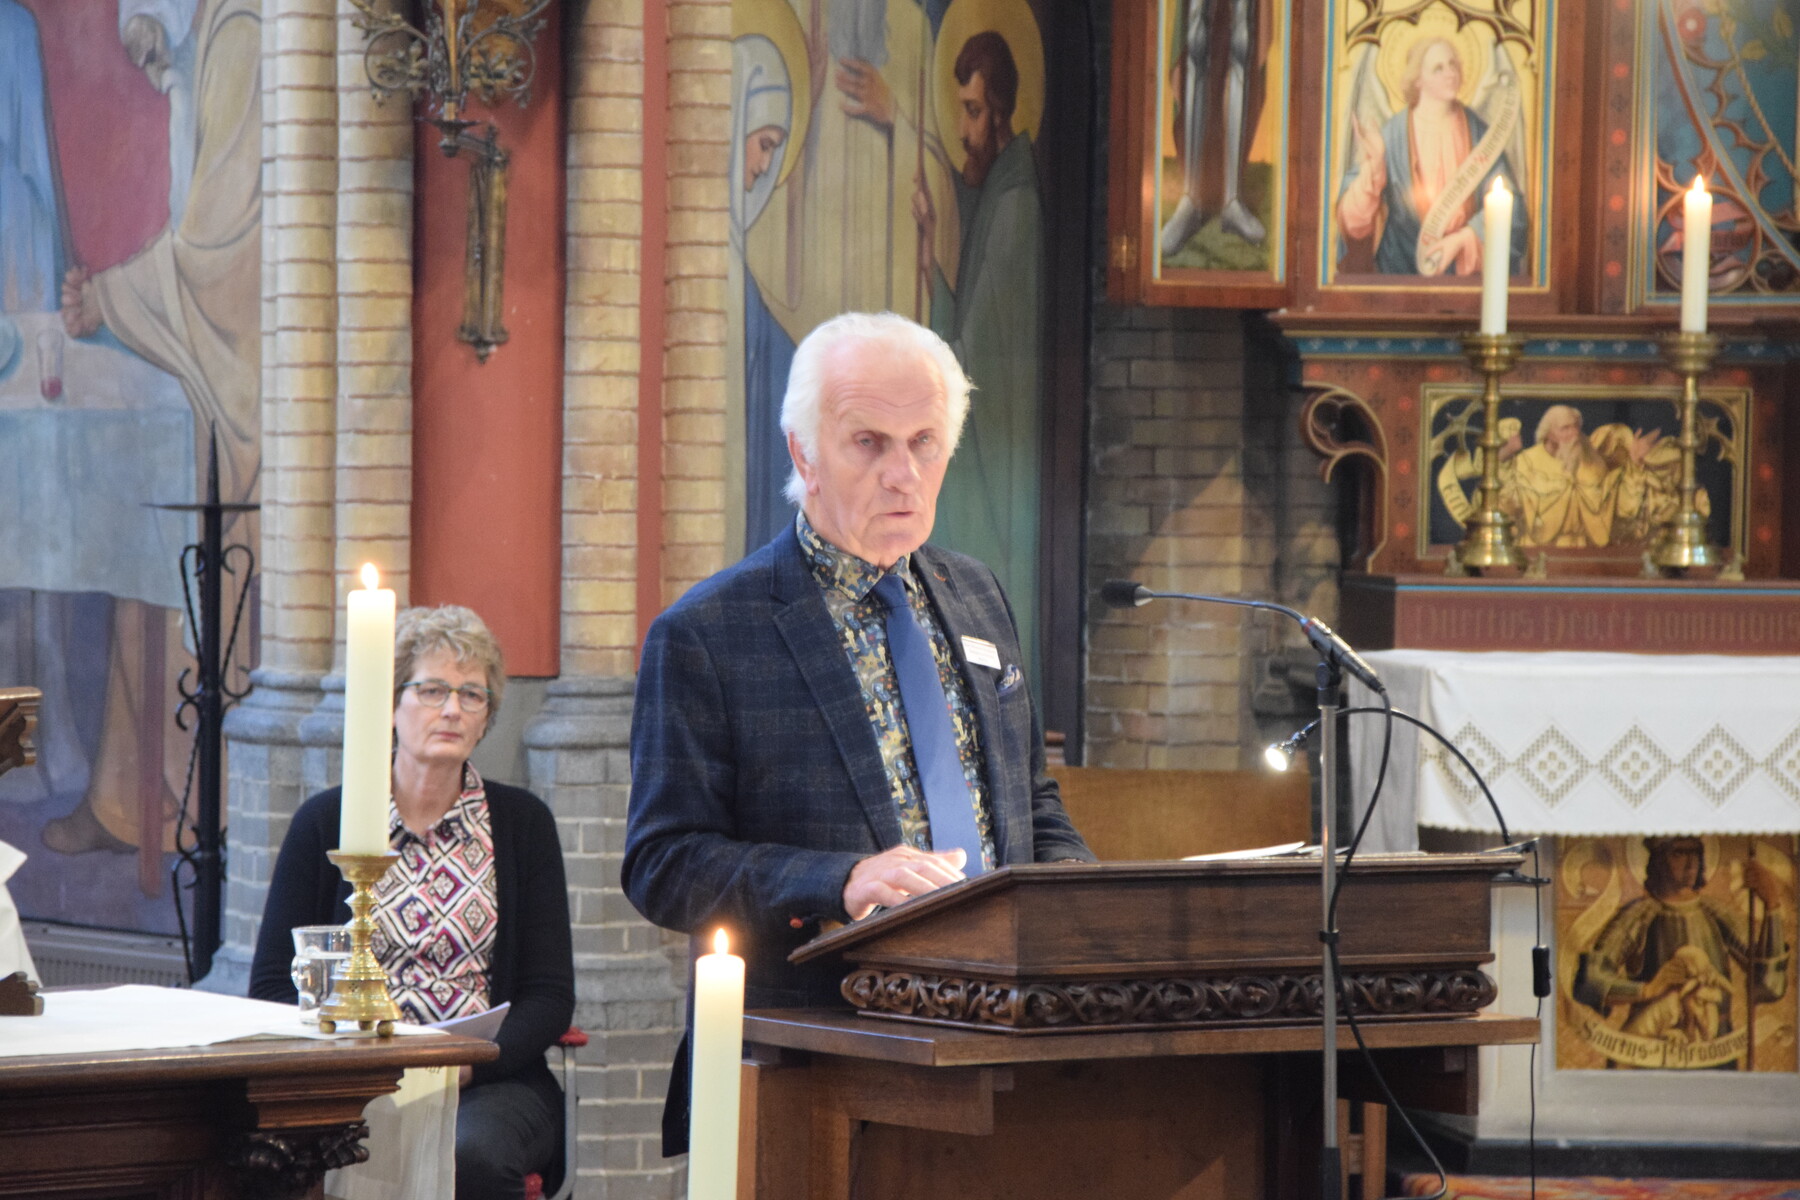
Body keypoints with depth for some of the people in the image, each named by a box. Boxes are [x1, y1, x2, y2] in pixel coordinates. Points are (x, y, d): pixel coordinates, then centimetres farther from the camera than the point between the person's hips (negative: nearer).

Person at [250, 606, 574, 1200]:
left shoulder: (522, 823, 10)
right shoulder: (326, 822, 8)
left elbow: (550, 997, 5)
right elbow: (272, 986, 6)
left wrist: (465, 1061, -14)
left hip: (492, 1079, 1)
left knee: (471, 1152, -34)